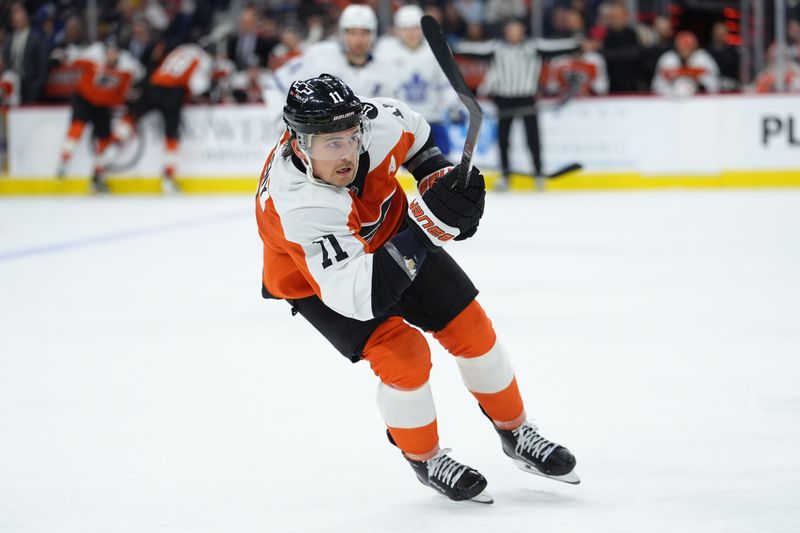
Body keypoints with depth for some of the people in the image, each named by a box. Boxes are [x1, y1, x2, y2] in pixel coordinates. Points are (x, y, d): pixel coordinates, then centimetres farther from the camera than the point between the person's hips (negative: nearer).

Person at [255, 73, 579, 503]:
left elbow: (414, 135, -1)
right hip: (316, 278, -5)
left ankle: (515, 433, 27)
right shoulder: (300, 206, -43)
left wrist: (440, 180, -12)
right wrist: (427, 226, -54)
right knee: (403, 354, -19)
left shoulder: (377, 122, -29)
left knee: (468, 325, 4)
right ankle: (424, 459, 9)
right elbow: (358, 296, -49)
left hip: (391, 232, 5)